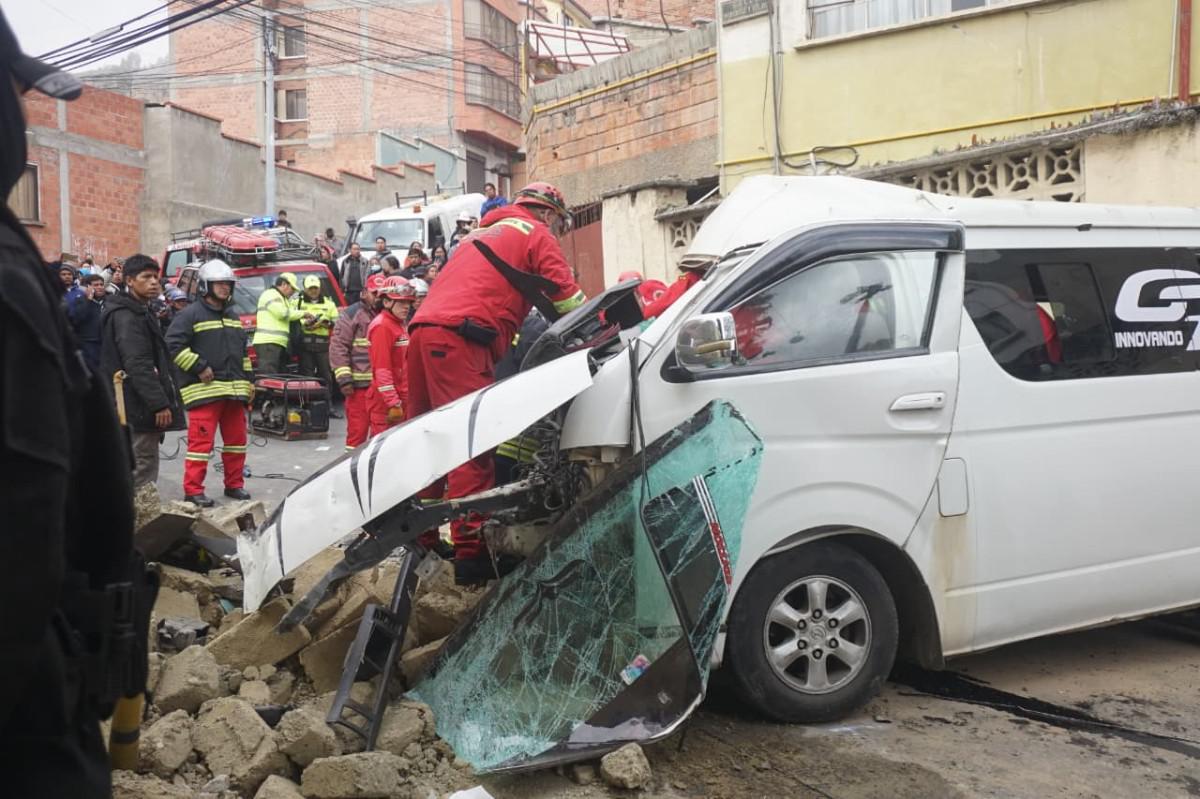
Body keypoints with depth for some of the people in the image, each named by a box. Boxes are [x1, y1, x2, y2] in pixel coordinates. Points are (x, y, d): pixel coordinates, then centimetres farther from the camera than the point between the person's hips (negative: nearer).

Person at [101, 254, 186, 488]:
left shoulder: (141, 312, 19)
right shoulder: (126, 317, -14)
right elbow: (138, 366, -23)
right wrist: (160, 403, -26)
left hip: (139, 408, 11)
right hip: (138, 407, -11)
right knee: (143, 469, -8)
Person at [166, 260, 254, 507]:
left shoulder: (233, 318, 20)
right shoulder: (191, 314, -4)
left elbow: (243, 352, 25)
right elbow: (174, 345, -13)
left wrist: (247, 381, 19)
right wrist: (199, 368, -16)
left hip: (234, 391, 7)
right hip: (204, 391, -7)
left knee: (237, 439, 11)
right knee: (201, 440, -9)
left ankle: (234, 484, 24)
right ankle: (193, 490, -3)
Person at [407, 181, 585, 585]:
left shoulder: (486, 232, 35)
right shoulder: (537, 234, 11)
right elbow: (568, 298, 3)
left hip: (424, 329, 9)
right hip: (459, 338, -9)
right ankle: (471, 552, -15)